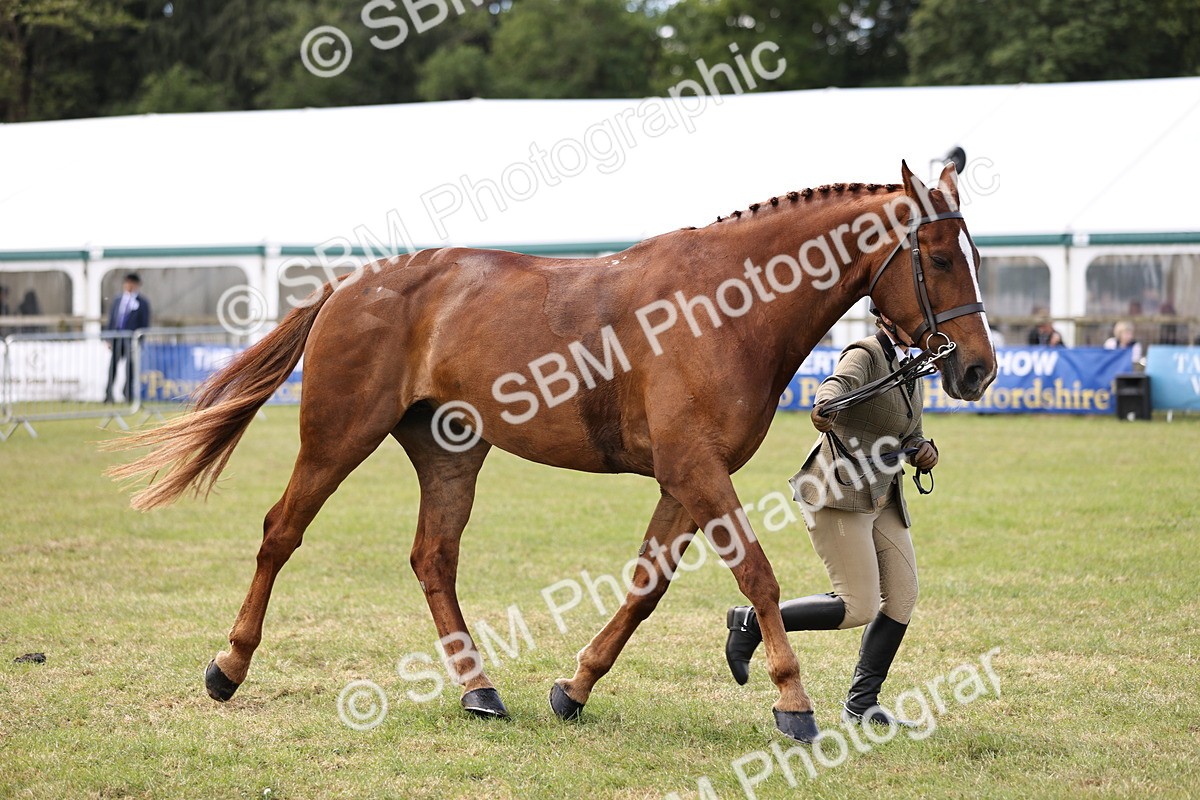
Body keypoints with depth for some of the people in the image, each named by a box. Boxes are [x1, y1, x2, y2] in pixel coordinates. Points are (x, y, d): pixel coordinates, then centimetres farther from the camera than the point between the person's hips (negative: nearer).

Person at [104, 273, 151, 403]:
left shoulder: (142, 303, 4)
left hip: (131, 340, -3)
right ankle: (108, 394, 7)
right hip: (116, 338, 3)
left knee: (130, 368, -2)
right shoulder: (117, 301, 16)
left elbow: (145, 324, 1)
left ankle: (128, 395, 5)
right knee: (112, 367, 2)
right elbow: (111, 320, 16)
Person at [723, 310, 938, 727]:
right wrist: (825, 406, -57)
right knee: (858, 607, -14)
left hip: (883, 501, 9)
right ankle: (752, 622, 0)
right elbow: (839, 382, -35)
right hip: (839, 495, -9)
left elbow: (911, 437, 22)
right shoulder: (865, 355, -11)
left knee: (902, 598, 3)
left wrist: (925, 451, -1)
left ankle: (861, 703, 12)